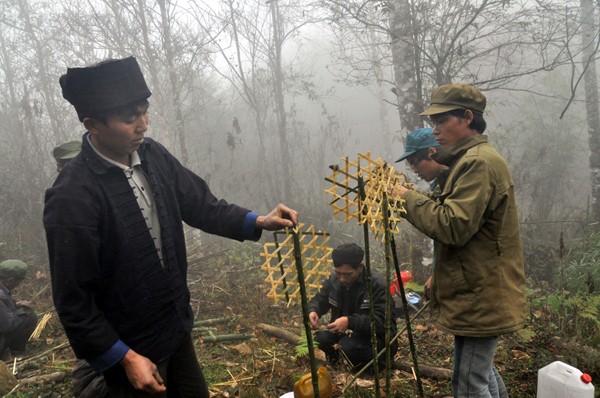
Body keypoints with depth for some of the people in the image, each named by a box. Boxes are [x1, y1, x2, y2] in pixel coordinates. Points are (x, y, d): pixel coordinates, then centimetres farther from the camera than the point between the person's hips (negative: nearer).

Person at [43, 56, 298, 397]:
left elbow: (200, 205, 3)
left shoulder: (153, 155, -7)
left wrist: (258, 222, -11)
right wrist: (126, 358, -15)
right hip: (127, 348, -6)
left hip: (177, 328, 6)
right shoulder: (71, 198, -25)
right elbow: (72, 301, -19)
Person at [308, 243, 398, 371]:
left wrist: (350, 322, -43)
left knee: (349, 347, -33)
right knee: (319, 339, -20)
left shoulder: (377, 284, -25)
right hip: (348, 332, 6)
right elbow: (320, 299, 8)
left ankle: (372, 363, -1)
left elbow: (383, 321, -32)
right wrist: (312, 311, -17)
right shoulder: (334, 279, -7)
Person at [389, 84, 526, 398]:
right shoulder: (471, 160, 16)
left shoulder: (478, 162, -18)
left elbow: (454, 226, -26)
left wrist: (409, 199, -16)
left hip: (480, 298, -11)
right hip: (477, 294, 11)